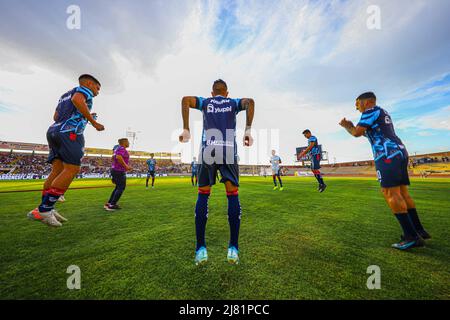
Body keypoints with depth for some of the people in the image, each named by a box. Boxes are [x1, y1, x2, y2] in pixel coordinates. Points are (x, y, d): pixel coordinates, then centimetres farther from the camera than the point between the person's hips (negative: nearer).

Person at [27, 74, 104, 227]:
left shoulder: (64, 95, 31)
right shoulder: (85, 90, 6)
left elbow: (56, 117, 27)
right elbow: (77, 100, -18)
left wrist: (82, 117, 30)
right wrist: (93, 122, -14)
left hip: (54, 131, 9)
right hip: (70, 133, -9)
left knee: (58, 171, 2)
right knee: (72, 169, -14)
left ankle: (47, 210, 0)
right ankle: (43, 210, -16)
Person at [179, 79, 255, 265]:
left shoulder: (205, 102, 24)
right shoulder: (234, 103, 24)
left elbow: (186, 99, 5)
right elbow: (250, 102, 3)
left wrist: (186, 129, -1)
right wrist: (248, 130, -6)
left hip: (207, 151, 1)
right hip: (229, 151, 0)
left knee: (203, 195, 8)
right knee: (233, 195, 6)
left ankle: (201, 249, 9)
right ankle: (233, 249, 8)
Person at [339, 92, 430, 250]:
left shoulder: (371, 110, -4)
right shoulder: (383, 113, 25)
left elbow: (357, 133, -11)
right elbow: (372, 133, 30)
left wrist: (347, 126, 10)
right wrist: (351, 126, 21)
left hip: (388, 155, -10)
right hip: (399, 152, 10)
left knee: (391, 193, -12)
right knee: (402, 193, 10)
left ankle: (412, 237, -11)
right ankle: (419, 230, 14)